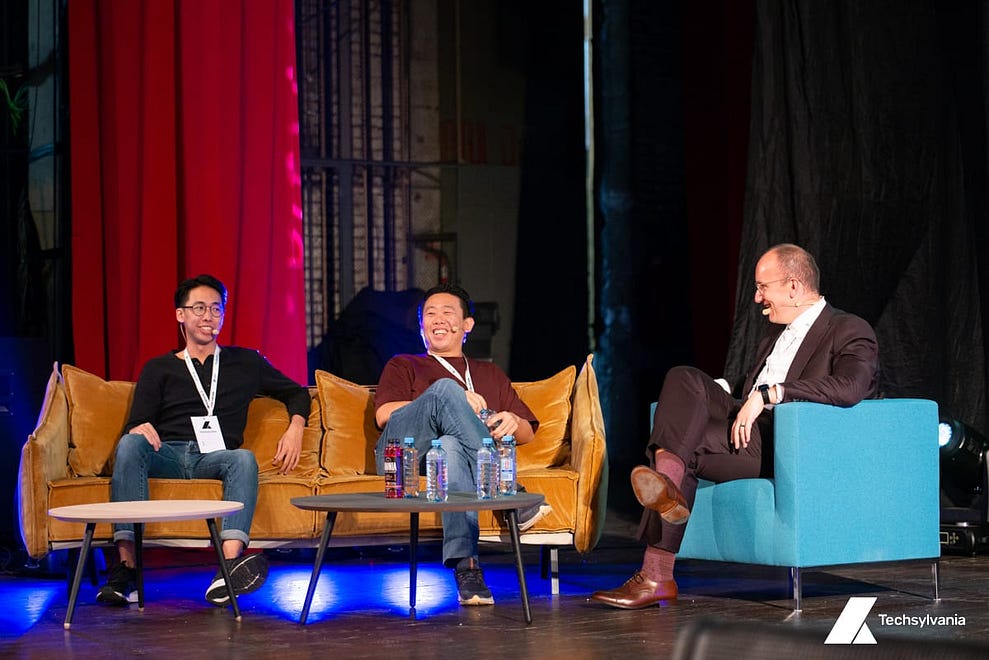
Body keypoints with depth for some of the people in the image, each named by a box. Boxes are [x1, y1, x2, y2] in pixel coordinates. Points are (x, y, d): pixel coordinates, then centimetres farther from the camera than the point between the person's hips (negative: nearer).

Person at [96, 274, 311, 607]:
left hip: (214, 457, 0)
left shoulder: (245, 362, 25)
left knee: (244, 458, -36)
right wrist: (139, 429, -14)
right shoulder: (159, 368, 22)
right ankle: (126, 568, -46)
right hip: (166, 455, 0)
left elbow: (296, 393, 32)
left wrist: (295, 428, 11)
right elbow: (133, 426, 11)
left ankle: (230, 565, -57)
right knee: (130, 445, -35)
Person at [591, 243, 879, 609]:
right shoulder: (774, 337, 30)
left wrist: (768, 394, -26)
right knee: (684, 379, -20)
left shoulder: (850, 332, -1)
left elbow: (849, 387, -22)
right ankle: (666, 487, -41)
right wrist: (719, 394, 8)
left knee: (687, 449, -27)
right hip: (747, 427, 8)